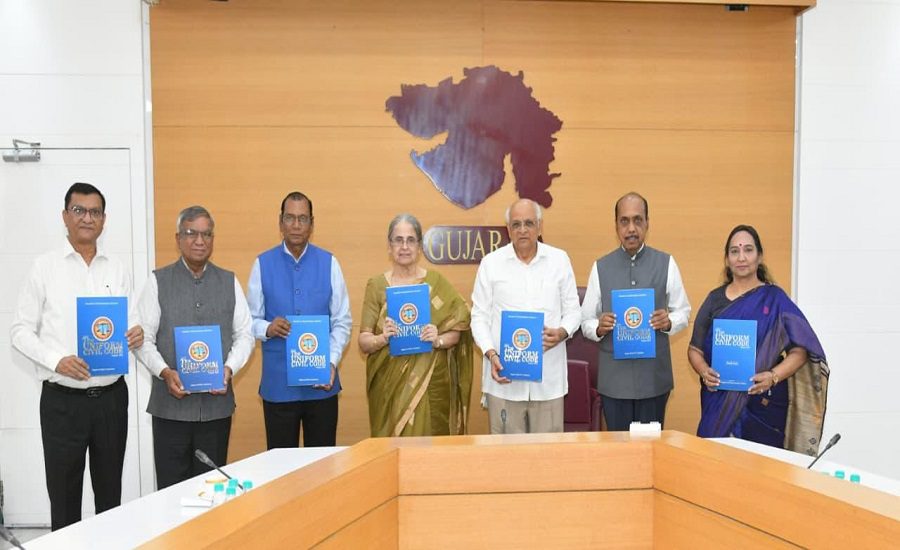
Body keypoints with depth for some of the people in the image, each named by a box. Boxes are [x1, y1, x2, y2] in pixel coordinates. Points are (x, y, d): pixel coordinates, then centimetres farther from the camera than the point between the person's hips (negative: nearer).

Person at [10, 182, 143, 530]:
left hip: (111, 396, 2)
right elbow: (20, 330, -2)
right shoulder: (45, 267, -1)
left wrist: (136, 335, -13)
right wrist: (57, 360, -17)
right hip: (62, 399, -2)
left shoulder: (117, 270, 7)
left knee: (110, 493, 13)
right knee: (64, 495, 8)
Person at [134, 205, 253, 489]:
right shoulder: (158, 282, 3)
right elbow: (144, 339, -1)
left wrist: (229, 368, -9)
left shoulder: (229, 282, 9)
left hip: (217, 402, 2)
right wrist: (165, 372, -15)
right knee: (171, 487, 3)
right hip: (170, 404, -1)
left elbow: (244, 334, 7)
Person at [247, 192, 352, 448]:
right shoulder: (263, 264, 2)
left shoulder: (329, 263, 1)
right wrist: (267, 328, -18)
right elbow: (251, 320, 3)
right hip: (278, 382, 0)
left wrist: (332, 362, -12)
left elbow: (342, 321, 1)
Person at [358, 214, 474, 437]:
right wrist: (383, 338, -18)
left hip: (430, 383, 0)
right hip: (390, 385, 0)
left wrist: (438, 340, -15)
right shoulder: (377, 285, 3)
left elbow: (457, 330, 4)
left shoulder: (436, 282, 3)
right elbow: (363, 342, 1)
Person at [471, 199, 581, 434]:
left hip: (549, 376, 1)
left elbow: (573, 310, 10)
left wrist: (562, 332, -11)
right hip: (504, 373, -1)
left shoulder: (560, 260, 7)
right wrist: (491, 353, -10)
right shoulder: (491, 263, 3)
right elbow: (480, 316, 4)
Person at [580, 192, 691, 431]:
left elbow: (683, 312, 7)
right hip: (613, 377, 0)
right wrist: (598, 328, -18)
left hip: (654, 375, 0)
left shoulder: (666, 263, 2)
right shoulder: (600, 267, 3)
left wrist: (669, 322, -15)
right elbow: (585, 321, 4)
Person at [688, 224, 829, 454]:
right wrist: (704, 371, -10)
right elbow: (695, 349, 9)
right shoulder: (715, 299, 9)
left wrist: (773, 376, -19)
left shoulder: (774, 299, 1)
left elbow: (800, 350, -3)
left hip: (763, 403, -2)